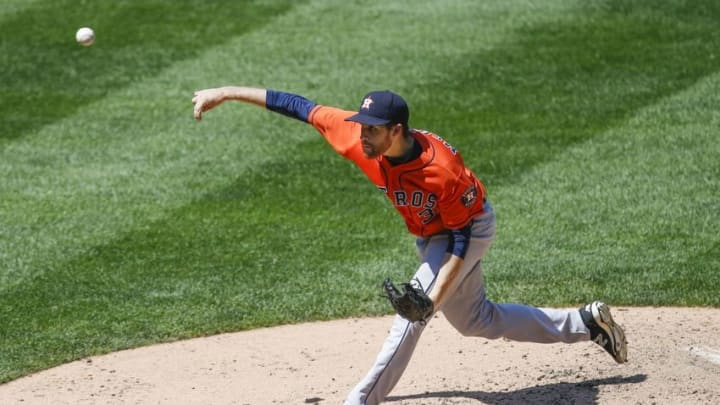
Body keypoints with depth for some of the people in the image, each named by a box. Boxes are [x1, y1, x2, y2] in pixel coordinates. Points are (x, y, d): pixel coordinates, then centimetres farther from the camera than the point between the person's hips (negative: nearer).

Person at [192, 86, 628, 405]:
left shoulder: (442, 170, -39)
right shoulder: (359, 136, -25)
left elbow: (462, 235, -27)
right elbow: (297, 106, -21)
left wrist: (434, 295, -34)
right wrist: (227, 93, -23)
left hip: (471, 228, -8)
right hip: (431, 235, 8)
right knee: (476, 320, 18)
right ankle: (587, 323, 30)